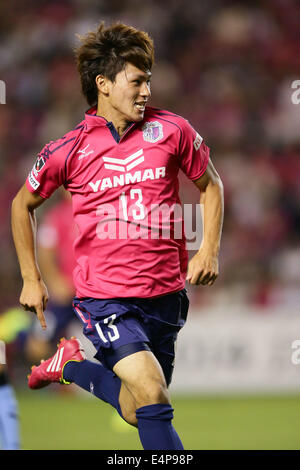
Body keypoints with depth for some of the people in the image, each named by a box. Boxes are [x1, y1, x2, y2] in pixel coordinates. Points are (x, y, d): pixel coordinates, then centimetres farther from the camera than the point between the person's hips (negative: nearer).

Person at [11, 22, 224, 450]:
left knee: (138, 413, 14)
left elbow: (209, 184, 16)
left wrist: (209, 250, 2)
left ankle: (72, 364, 38)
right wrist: (31, 280, 11)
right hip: (105, 298, -4)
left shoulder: (171, 130, -1)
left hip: (166, 295, 4)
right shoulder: (69, 150, -5)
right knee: (153, 399, -22)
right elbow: (23, 205, 11)